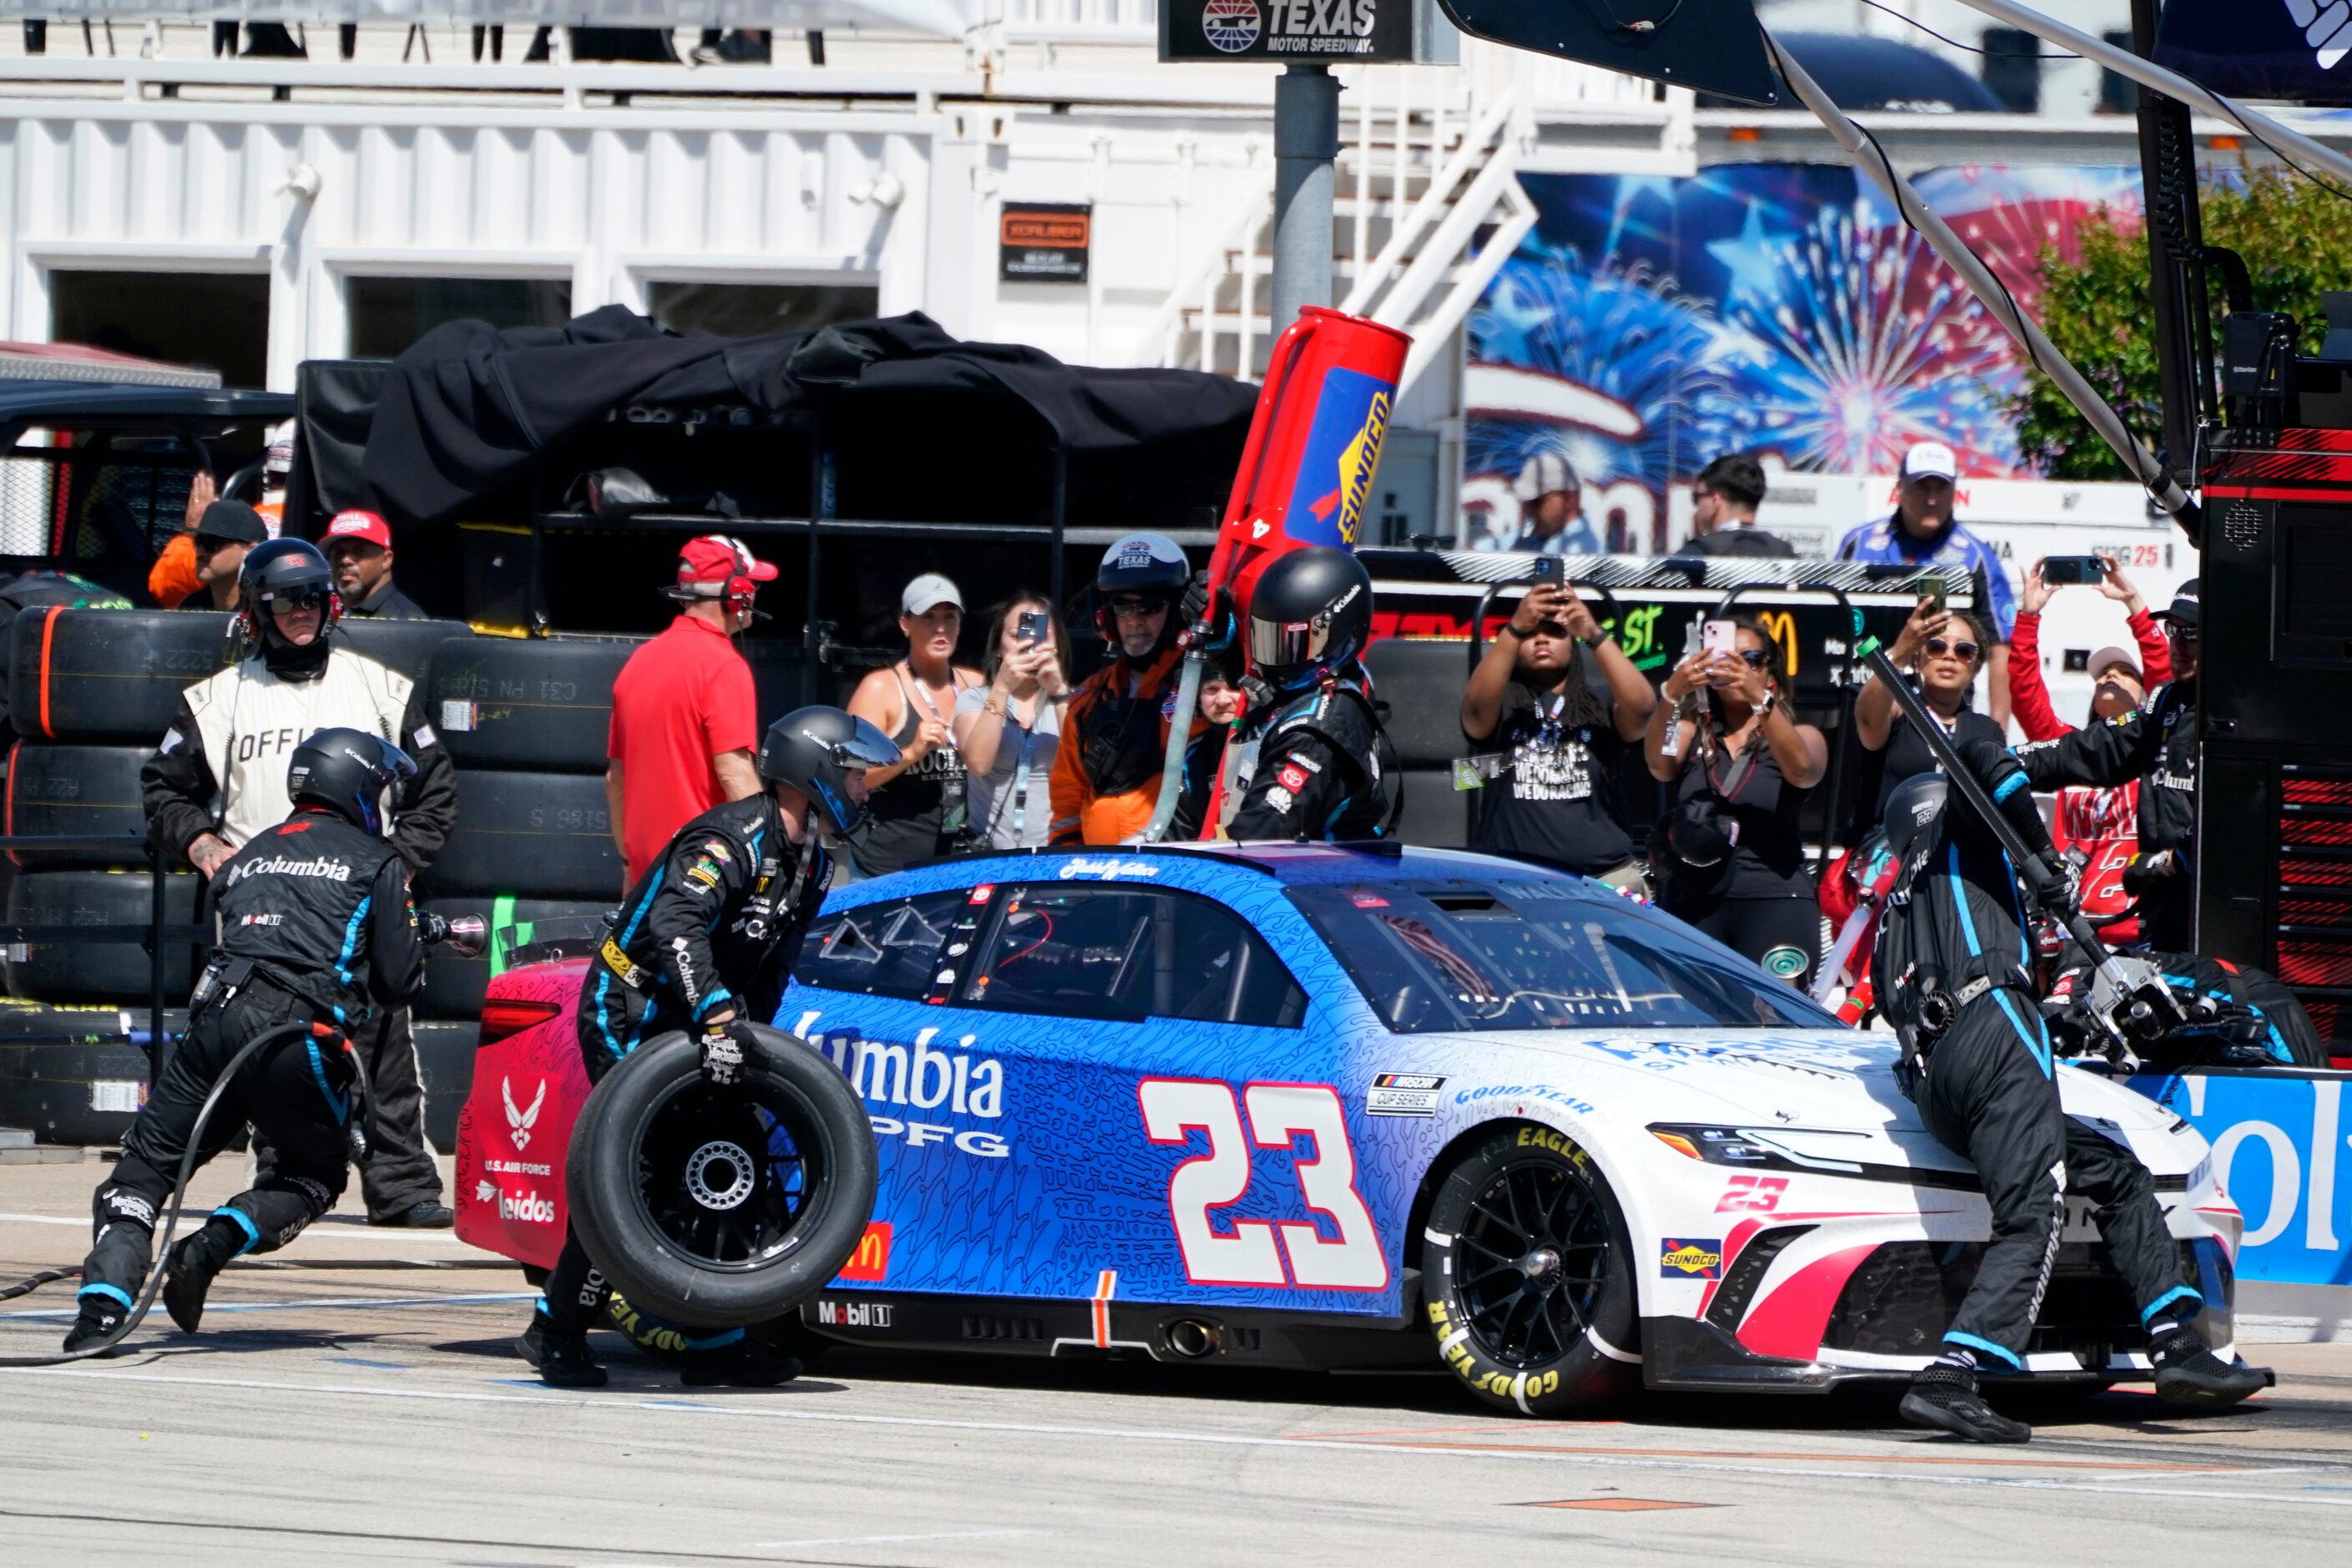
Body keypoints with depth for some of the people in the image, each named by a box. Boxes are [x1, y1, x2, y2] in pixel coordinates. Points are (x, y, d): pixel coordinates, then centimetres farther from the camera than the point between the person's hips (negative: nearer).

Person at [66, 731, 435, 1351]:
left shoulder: (250, 856, 26)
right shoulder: (377, 862, 12)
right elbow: (398, 981, 9)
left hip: (215, 1019, 3)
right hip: (302, 1035, -3)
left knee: (147, 1162, 9)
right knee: (317, 1176, 19)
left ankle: (105, 1300, -14)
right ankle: (211, 1246, -6)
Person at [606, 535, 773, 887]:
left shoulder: (640, 660, 13)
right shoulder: (723, 665, -12)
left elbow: (615, 777, 18)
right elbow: (735, 774, -20)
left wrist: (629, 861, 26)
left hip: (646, 865, 8)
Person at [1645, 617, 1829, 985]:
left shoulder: (1799, 736, 9)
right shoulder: (1693, 732, 12)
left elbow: (1801, 769, -15)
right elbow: (1660, 765, -10)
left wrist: (1760, 699, -30)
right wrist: (1671, 695, -29)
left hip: (1774, 902, -2)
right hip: (1692, 901, 2)